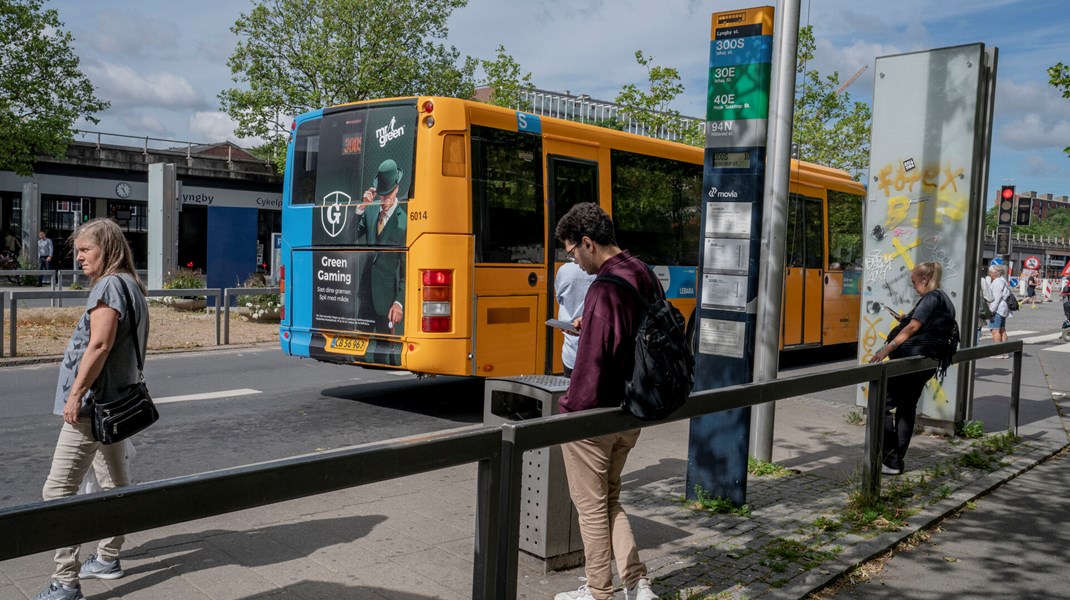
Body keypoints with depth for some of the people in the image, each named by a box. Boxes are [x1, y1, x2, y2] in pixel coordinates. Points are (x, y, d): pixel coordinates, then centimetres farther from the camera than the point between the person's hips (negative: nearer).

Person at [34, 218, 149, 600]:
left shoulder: (109, 285, -15)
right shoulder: (130, 285, 15)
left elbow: (99, 345, -24)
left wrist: (76, 393, -21)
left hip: (92, 404, -11)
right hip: (113, 402, 11)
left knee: (58, 490, -8)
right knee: (114, 484, 17)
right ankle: (107, 559, 30)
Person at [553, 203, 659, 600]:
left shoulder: (605, 289, -23)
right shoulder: (646, 276, 5)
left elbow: (590, 361, -23)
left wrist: (572, 408, -13)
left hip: (593, 417, -9)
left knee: (591, 506, 8)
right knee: (609, 499, 22)